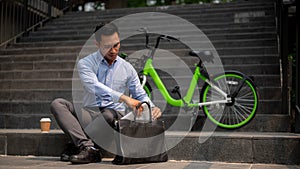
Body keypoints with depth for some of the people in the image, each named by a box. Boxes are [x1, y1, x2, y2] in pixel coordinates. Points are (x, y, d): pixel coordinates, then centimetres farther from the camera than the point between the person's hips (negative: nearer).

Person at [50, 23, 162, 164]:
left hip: (114, 113, -1)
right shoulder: (85, 63, -3)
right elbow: (95, 86, -22)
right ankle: (89, 148, -39)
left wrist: (152, 108, -10)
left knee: (108, 116, -37)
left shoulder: (127, 68, 6)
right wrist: (124, 98, -34)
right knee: (57, 104, -23)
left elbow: (140, 95, 13)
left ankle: (77, 145, -18)